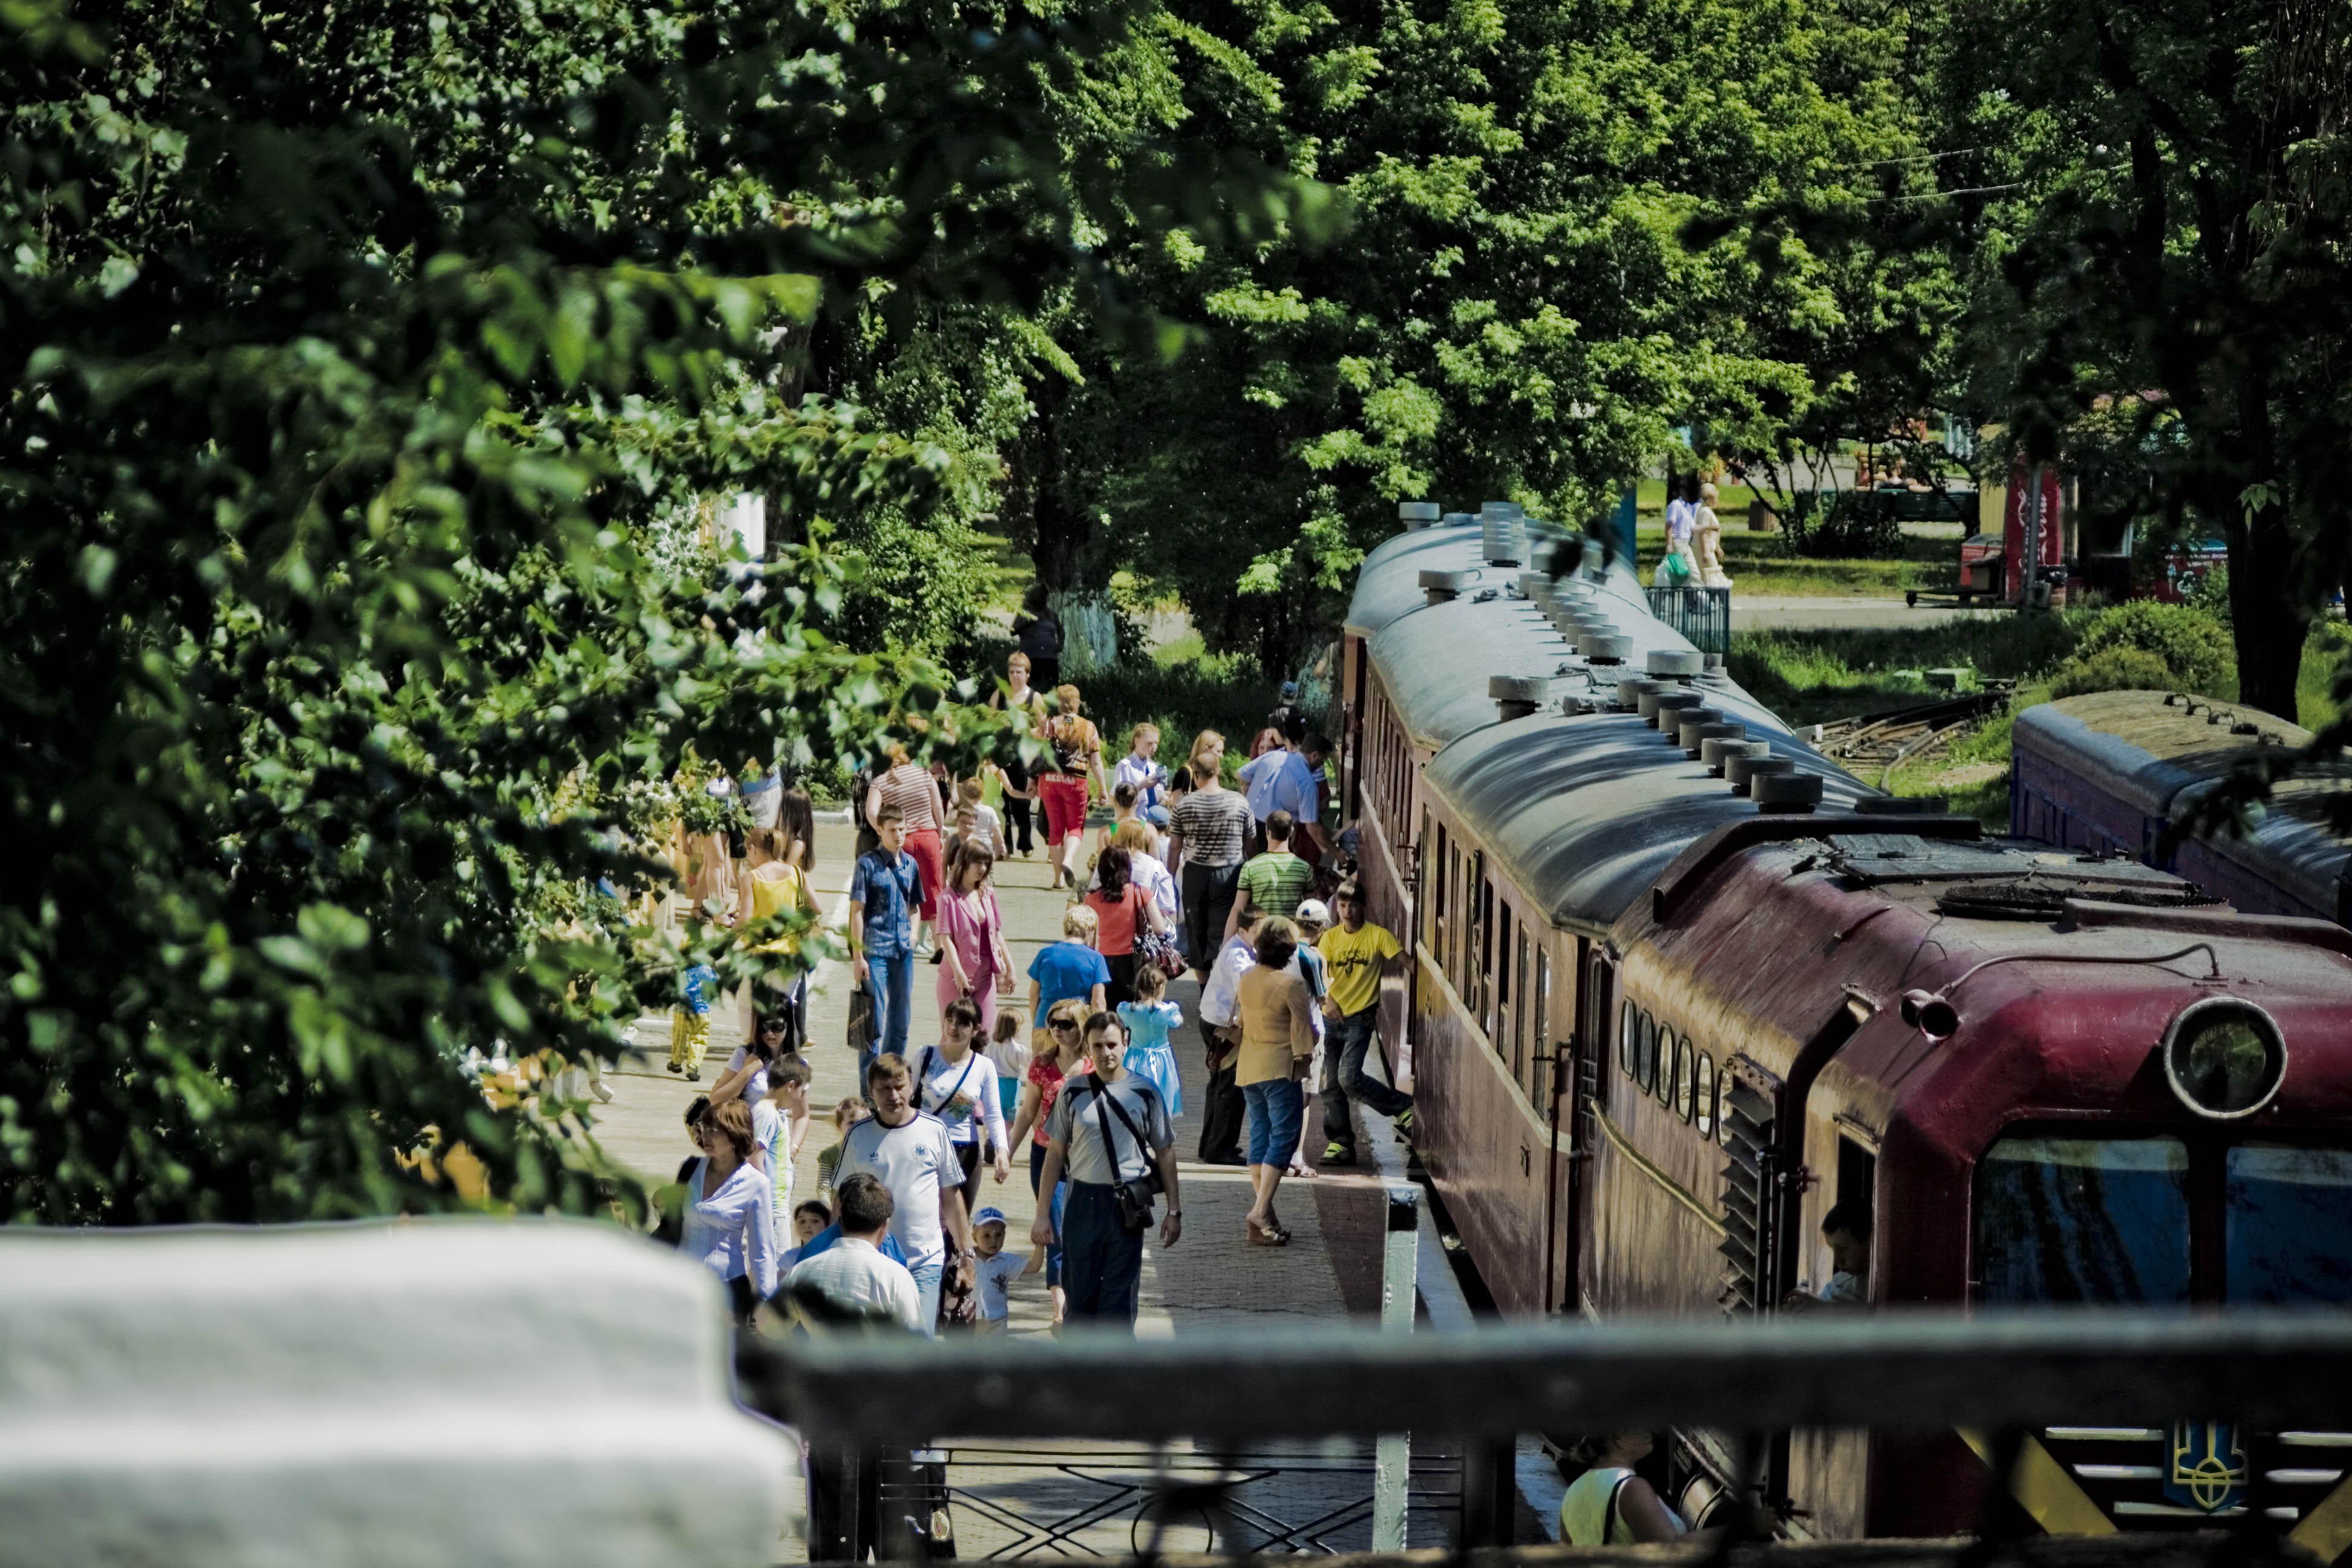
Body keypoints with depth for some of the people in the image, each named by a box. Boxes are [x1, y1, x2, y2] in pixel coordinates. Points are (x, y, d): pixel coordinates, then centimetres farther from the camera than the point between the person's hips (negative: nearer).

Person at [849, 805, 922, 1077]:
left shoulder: (910, 864, 11)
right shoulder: (868, 864, -6)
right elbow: (857, 911, -8)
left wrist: (914, 932, 5)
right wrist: (858, 956, -12)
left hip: (903, 951, 6)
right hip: (875, 950, -6)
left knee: (900, 1021, 11)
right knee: (874, 1021, -5)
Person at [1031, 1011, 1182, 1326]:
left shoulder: (1145, 1093, 2)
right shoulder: (1073, 1094, 4)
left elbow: (1165, 1153, 8)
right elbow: (1055, 1154, 8)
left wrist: (1174, 1211, 6)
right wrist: (1043, 1213, 5)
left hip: (1128, 1205, -1)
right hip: (1083, 1202, 1)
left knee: (1121, 1295, -2)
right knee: (1079, 1291, 5)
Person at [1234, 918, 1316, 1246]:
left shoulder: (1245, 982, 8)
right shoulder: (1291, 984, -13)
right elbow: (1302, 1033, -11)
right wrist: (1306, 1077, -4)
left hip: (1248, 1068, 7)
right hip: (1280, 1068, -7)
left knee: (1260, 1135, 11)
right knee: (1283, 1137, -6)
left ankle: (1264, 1218, 11)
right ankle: (1261, 1211, -17)